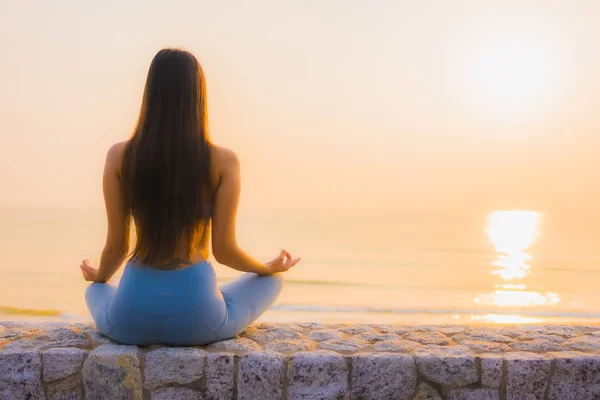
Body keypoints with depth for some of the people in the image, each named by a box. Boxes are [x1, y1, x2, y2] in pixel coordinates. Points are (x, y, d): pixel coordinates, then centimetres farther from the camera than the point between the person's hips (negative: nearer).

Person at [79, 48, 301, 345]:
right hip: (196, 318, -2)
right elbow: (224, 251, -5)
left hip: (131, 319, 3)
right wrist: (271, 267, 17)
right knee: (271, 280, 28)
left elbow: (117, 245, 1)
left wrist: (98, 276, 25)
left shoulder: (120, 157, -5)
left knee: (96, 290, 40)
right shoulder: (223, 162, -10)